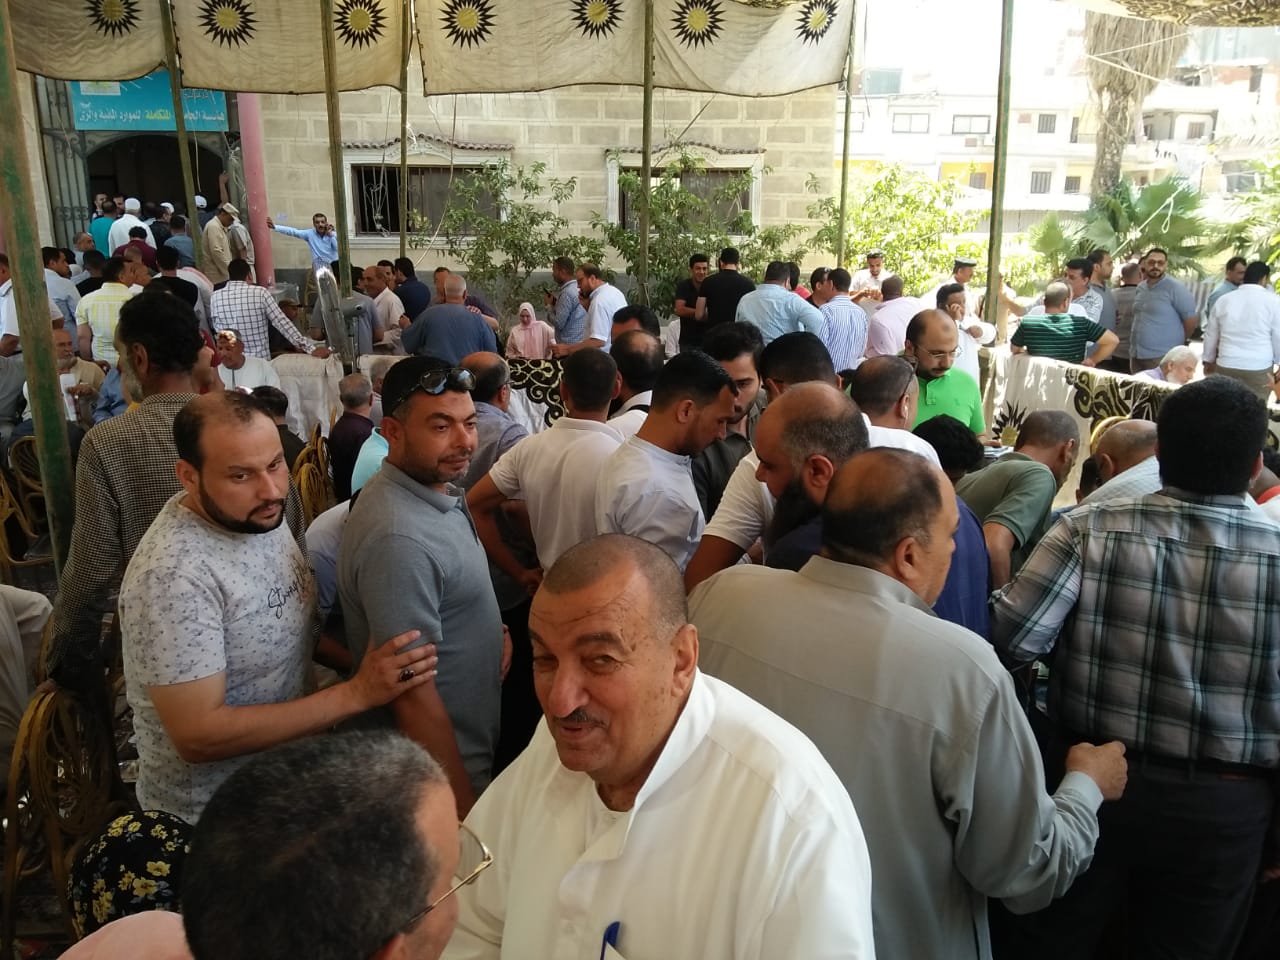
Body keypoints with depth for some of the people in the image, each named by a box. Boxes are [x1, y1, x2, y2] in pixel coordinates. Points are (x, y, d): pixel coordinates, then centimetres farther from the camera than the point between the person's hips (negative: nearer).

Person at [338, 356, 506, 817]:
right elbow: (413, 695, -28)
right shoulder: (399, 540, -30)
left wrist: (496, 632, 6)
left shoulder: (437, 489, 1)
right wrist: (466, 809, -22)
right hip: (443, 773, -9)